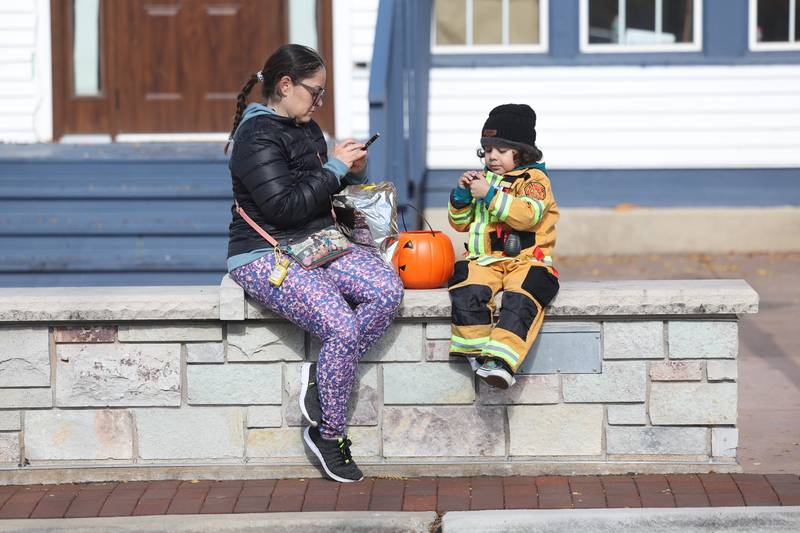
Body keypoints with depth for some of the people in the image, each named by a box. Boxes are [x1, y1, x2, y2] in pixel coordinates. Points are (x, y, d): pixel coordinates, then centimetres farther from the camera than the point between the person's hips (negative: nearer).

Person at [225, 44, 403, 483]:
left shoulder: (306, 129, 16)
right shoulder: (256, 136, -13)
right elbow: (284, 206, -22)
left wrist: (349, 172, 7)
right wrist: (334, 168, -14)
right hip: (265, 257, -8)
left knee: (388, 290, -19)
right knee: (342, 328, -27)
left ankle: (321, 375, -9)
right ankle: (328, 435, -10)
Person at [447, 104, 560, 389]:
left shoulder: (534, 179, 3)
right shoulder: (483, 179, 21)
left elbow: (528, 214, -17)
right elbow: (461, 223, 25)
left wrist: (490, 195, -17)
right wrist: (461, 194, 5)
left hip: (525, 259, -4)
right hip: (485, 259, 5)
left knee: (520, 299, -34)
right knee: (468, 291, -28)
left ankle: (501, 360, -43)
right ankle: (477, 352, -23)